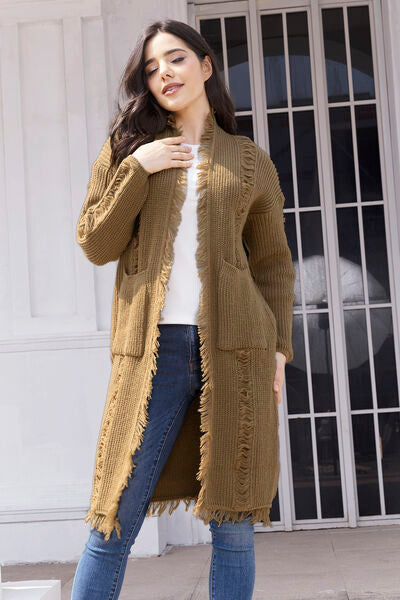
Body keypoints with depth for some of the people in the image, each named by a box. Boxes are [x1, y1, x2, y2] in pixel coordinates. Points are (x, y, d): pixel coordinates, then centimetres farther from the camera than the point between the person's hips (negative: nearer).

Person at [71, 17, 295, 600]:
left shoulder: (252, 162, 14)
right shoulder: (127, 147, 14)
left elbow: (274, 262, 17)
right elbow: (95, 244, 7)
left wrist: (278, 345, 5)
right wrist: (137, 170, -4)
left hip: (235, 347, 1)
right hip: (154, 349, 0)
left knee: (233, 525, 5)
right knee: (116, 520, -1)